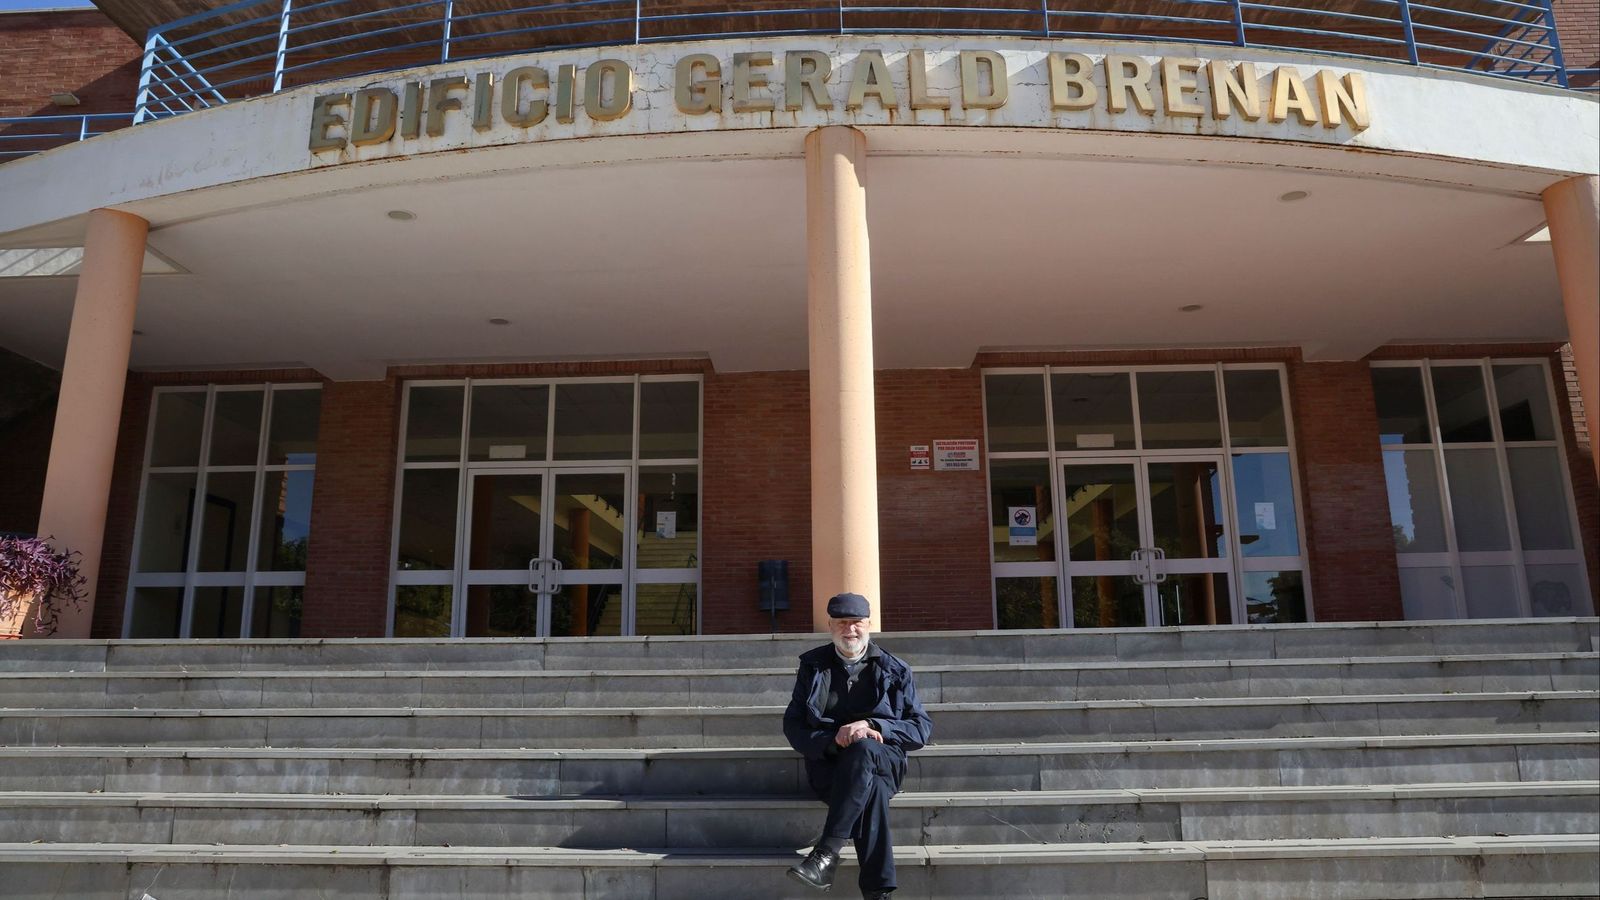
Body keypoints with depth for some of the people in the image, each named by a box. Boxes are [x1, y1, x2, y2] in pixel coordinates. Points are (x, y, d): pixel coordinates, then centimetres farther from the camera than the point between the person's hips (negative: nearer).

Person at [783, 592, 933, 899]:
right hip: (828, 762, 0)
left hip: (882, 761, 0)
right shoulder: (812, 667, 12)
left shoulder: (894, 670, 11)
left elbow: (922, 728, 5)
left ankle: (827, 853, -42)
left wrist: (872, 726, -12)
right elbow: (793, 727, 5)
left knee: (862, 750, -38)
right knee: (871, 791, -36)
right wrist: (833, 741, -15)